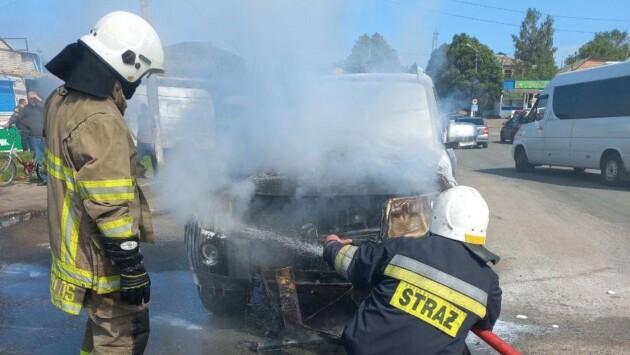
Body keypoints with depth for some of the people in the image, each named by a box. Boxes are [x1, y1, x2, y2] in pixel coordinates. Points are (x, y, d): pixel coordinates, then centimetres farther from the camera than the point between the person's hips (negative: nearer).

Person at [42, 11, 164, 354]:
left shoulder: (61, 99, 5)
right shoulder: (98, 121, -27)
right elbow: (110, 208, -27)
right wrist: (132, 269, -21)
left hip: (75, 246, 10)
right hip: (100, 257, -10)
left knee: (103, 323, 26)